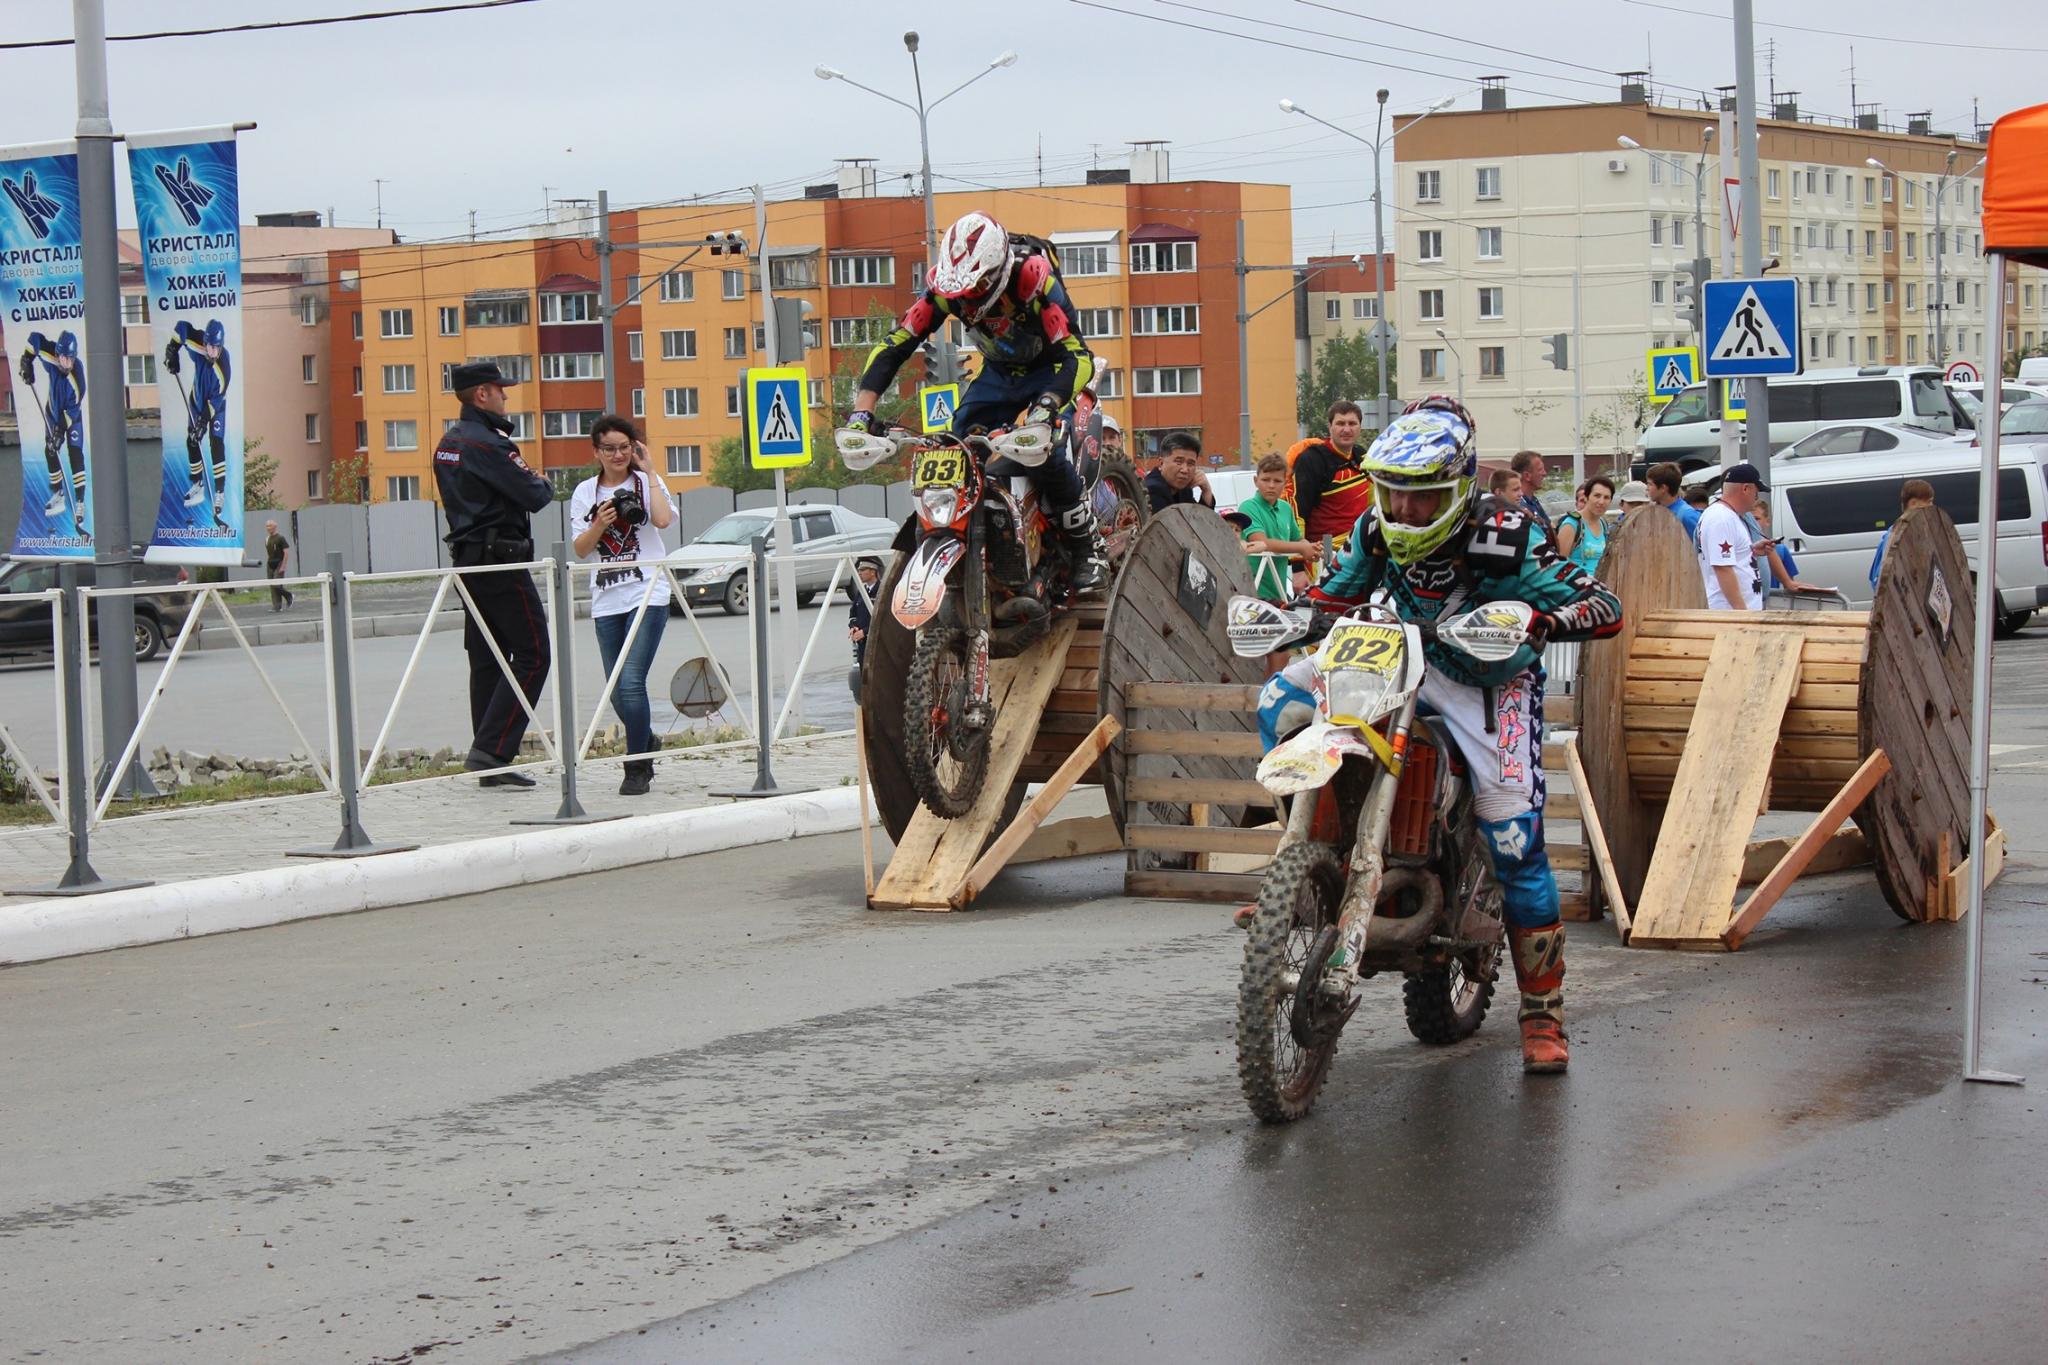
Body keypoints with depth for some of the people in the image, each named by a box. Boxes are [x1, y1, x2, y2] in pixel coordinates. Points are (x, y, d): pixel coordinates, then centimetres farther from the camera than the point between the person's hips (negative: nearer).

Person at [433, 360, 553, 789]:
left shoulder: (447, 444, 14)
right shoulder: (486, 443, -17)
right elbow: (533, 496, -18)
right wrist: (544, 485, 5)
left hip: (468, 560, 10)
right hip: (501, 561, -10)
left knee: (487, 659, 10)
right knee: (531, 655, -6)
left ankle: (490, 766, 10)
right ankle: (491, 749, -14)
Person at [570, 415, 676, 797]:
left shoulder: (647, 483, 2)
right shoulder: (585, 492, 9)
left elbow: (663, 520, -18)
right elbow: (580, 550, 5)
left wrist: (648, 472, -10)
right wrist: (600, 525, -14)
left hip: (647, 595, -4)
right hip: (606, 600, 4)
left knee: (631, 683, -16)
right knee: (617, 692, 8)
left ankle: (638, 769, -6)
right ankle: (646, 746, 34)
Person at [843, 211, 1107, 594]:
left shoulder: (1035, 277, -36)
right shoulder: (946, 284, -22)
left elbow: (1077, 355, -41)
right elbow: (893, 345, -20)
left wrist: (1045, 408, -58)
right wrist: (862, 412, -31)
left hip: (1051, 368, -5)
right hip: (999, 371, 5)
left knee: (1045, 451, -26)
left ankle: (1089, 548, -9)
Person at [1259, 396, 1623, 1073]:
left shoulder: (1506, 539, -24)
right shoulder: (1377, 531, -10)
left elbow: (1607, 608, -27)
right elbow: (1335, 594, 8)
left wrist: (1542, 620, -47)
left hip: (1492, 680, -5)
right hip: (1411, 663, 5)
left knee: (1514, 840, -15)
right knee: (1280, 700, -13)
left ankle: (1543, 1016, -6)